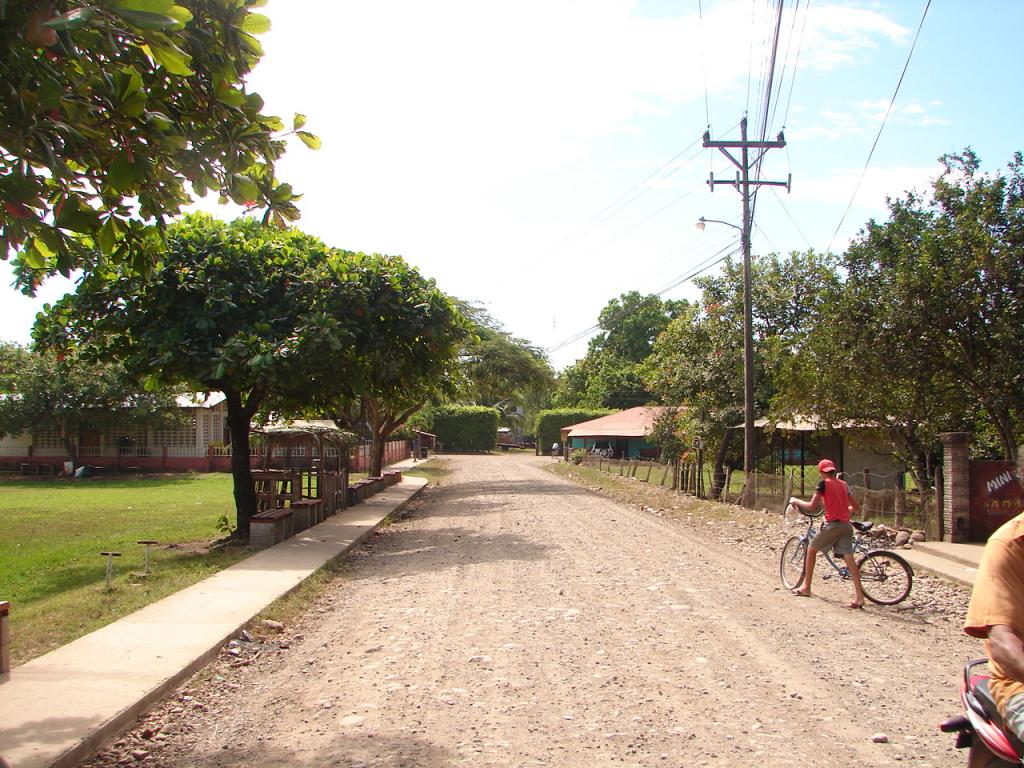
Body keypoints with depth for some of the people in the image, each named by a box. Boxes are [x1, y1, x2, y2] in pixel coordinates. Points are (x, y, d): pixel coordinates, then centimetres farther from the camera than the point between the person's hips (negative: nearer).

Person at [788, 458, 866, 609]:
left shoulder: (823, 484, -3)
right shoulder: (843, 485, 16)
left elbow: (812, 507, -9)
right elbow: (856, 508, 20)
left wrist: (796, 501, 6)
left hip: (832, 524, -5)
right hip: (846, 525, 5)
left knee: (811, 550, 13)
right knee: (849, 558, 1)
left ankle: (806, 587, 18)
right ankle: (859, 597, -9)